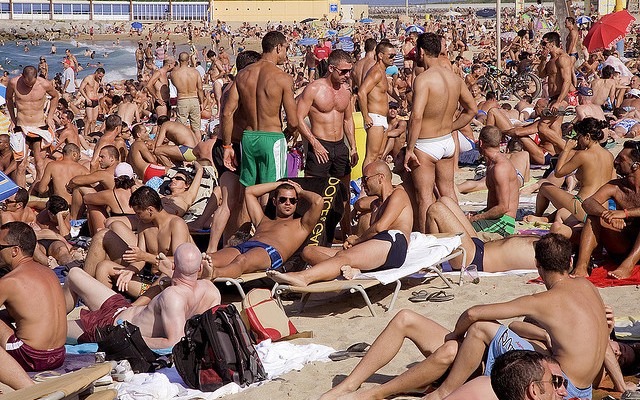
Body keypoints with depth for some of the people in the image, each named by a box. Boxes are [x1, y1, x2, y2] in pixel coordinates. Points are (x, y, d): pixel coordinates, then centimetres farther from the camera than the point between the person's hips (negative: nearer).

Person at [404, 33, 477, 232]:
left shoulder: (423, 79, -21)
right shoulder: (455, 78, 2)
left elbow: (416, 116, -28)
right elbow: (472, 110, 13)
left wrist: (409, 150, -23)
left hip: (425, 145, -7)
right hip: (448, 141, 7)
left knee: (424, 197, 2)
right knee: (448, 191, 20)